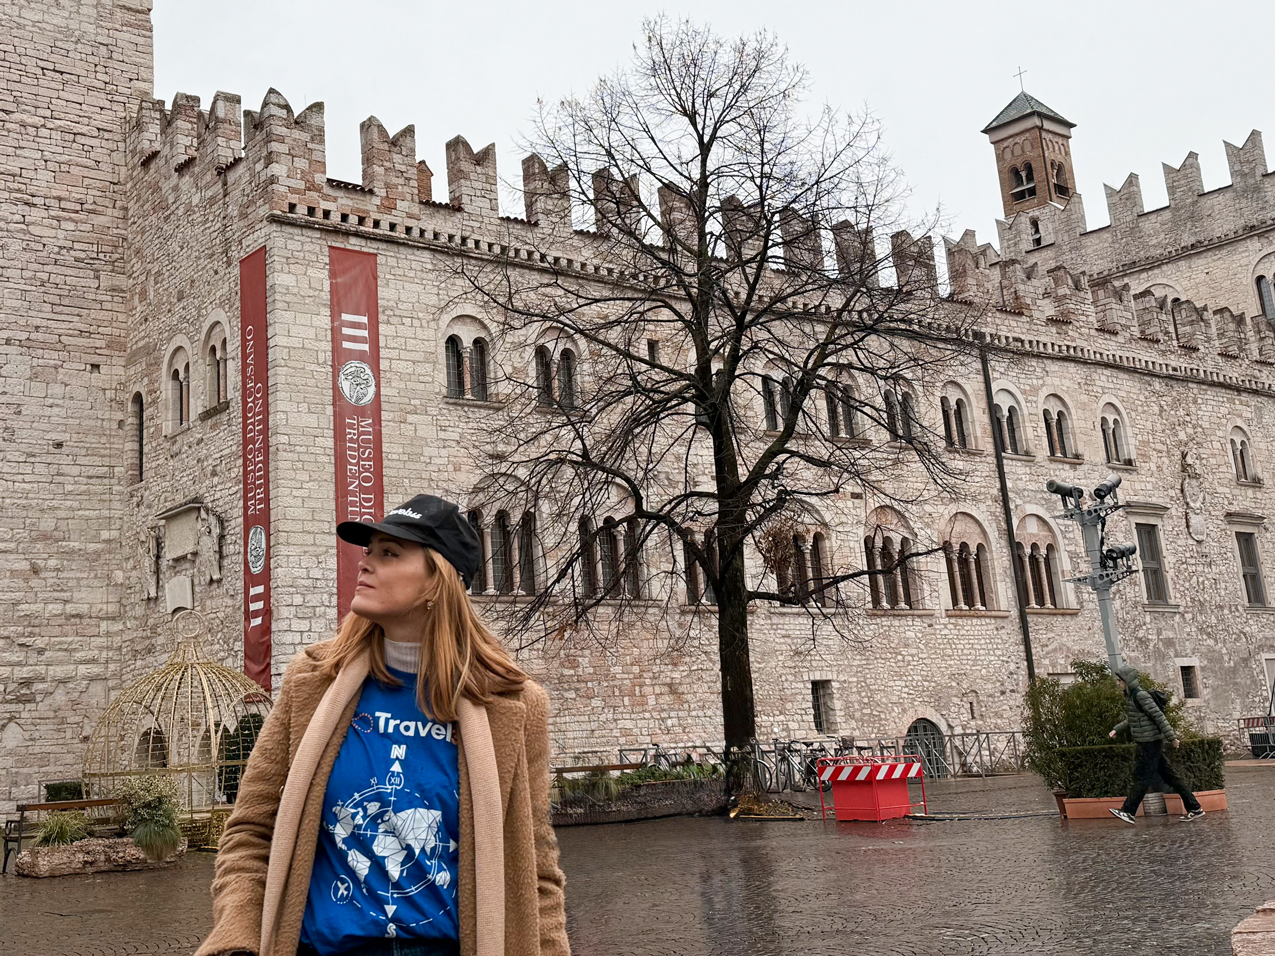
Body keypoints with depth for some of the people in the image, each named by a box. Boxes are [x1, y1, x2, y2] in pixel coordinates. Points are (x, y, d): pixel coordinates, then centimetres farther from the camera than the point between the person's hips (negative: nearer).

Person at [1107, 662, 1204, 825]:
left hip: (1150, 743, -10)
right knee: (1169, 776, 10)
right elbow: (1131, 719, 27)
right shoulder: (1129, 696, 13)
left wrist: (1172, 738, -19)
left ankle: (1128, 812, -3)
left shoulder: (1141, 696, -16)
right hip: (1146, 743, 10)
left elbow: (1159, 717, -18)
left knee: (1142, 778, -5)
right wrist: (1116, 729, 21)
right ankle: (1194, 808, 14)